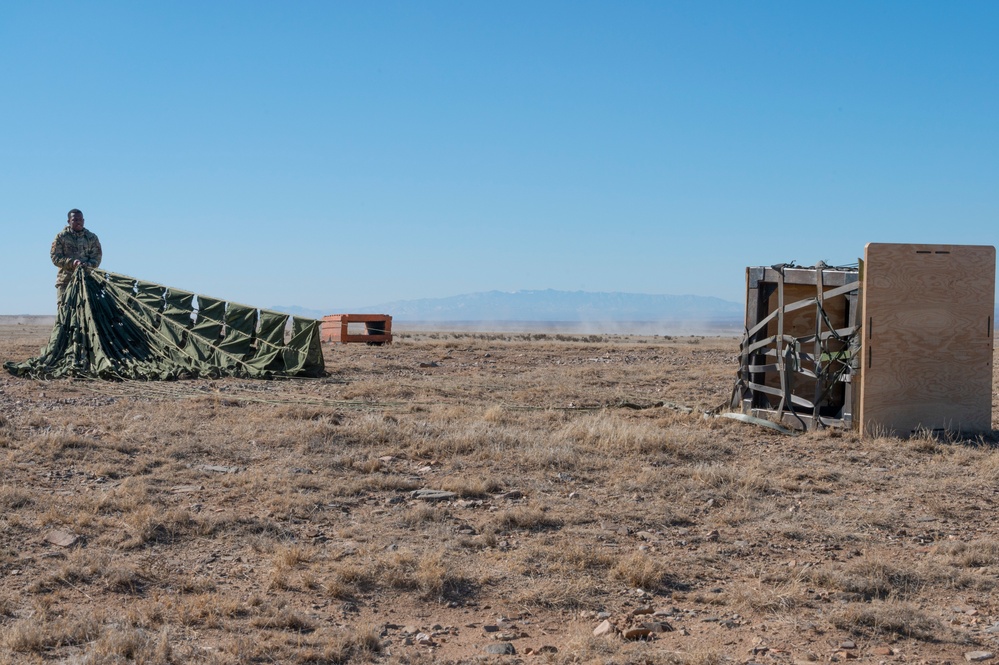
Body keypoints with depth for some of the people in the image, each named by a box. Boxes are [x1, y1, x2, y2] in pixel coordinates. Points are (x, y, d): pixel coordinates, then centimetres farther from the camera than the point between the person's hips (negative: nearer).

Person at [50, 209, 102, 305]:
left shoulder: (92, 238, 9)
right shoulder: (61, 237, 4)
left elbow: (97, 257, 4)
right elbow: (55, 258, -1)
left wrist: (88, 265, -18)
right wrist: (72, 262, -17)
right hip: (65, 280, -1)